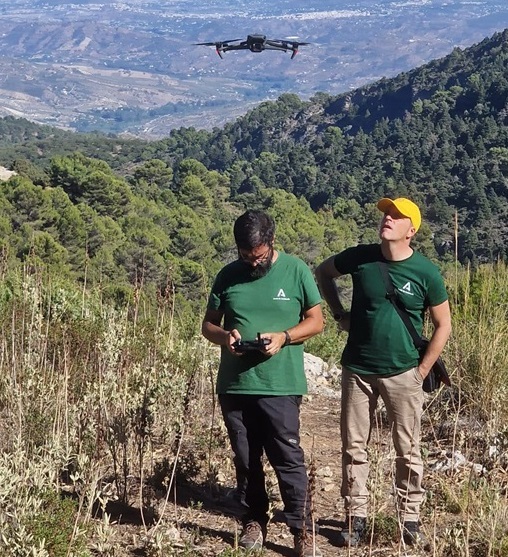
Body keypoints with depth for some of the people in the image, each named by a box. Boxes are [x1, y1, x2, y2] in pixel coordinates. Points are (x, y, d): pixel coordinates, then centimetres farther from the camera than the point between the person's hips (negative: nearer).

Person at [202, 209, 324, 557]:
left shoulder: (296, 270, -3)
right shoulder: (228, 275, 4)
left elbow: (316, 321, 1)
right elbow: (208, 324, 10)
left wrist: (283, 337, -17)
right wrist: (223, 337, -13)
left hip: (280, 386, -3)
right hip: (234, 385, 3)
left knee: (288, 460, -2)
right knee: (246, 460, 13)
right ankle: (255, 521, 28)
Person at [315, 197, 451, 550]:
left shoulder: (426, 272, -9)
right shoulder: (360, 257, -5)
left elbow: (443, 326, 0)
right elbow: (323, 272, 16)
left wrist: (422, 370, -3)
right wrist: (339, 313, 6)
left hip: (403, 374, -2)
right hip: (358, 370, 2)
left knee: (408, 451, 6)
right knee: (355, 448, 7)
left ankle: (410, 520, 19)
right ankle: (356, 517, 19)